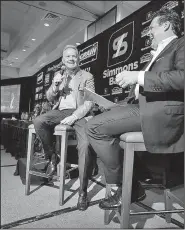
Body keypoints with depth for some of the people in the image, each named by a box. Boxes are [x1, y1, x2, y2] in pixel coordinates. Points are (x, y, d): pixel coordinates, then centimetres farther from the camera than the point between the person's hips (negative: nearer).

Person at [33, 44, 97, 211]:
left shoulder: (87, 76, 7)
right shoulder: (58, 75, 19)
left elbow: (90, 102, -4)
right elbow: (49, 99, 16)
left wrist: (73, 117, -18)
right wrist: (55, 85, -5)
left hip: (79, 113, -3)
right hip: (60, 111, 4)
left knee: (86, 145, -30)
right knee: (38, 122, -27)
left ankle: (83, 191, -16)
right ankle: (52, 157, -3)